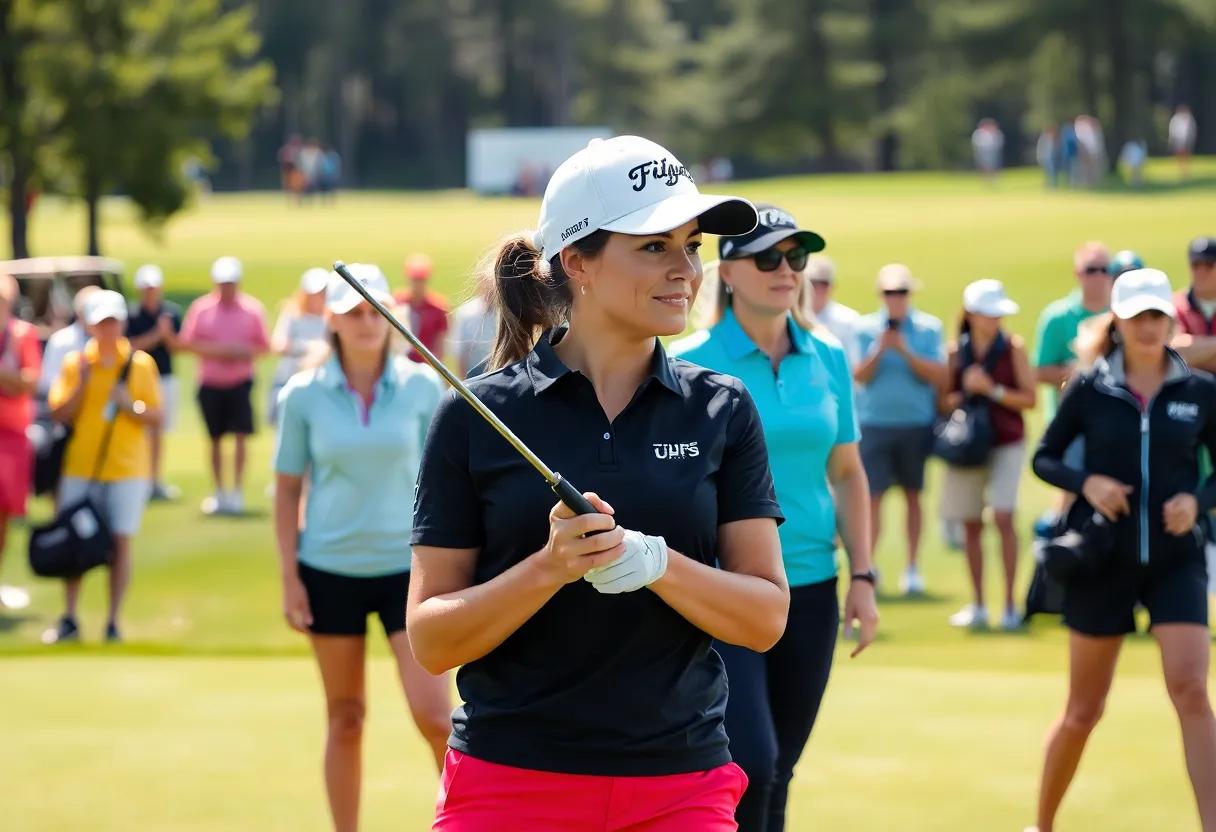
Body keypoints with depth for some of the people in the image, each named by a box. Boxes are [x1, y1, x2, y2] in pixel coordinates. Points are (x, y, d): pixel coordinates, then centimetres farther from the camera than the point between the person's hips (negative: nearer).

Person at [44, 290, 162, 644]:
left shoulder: (141, 363, 4)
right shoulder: (74, 362, 5)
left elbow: (155, 415, 4)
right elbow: (58, 414, 0)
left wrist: (131, 406, -14)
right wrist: (81, 384, -12)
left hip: (127, 469, -1)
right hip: (80, 468, 1)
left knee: (120, 542, -3)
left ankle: (114, 623, 3)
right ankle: (69, 619, 11)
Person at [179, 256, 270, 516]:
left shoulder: (253, 309, 0)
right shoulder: (201, 308, 0)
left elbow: (263, 345, 5)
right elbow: (187, 343, 0)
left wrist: (245, 353, -15)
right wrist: (215, 351, -14)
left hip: (241, 383, -1)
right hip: (210, 384, 1)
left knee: (241, 436, -9)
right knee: (215, 439, 8)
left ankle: (237, 491, -5)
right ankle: (219, 492, 19)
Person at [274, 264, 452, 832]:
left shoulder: (422, 386, -2)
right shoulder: (303, 396, -2)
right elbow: (287, 489, 3)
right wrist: (289, 578, -2)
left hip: (407, 567, -1)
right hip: (330, 571, 1)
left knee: (434, 716, -9)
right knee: (346, 719, 9)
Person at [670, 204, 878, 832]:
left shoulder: (828, 359, 7)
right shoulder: (690, 364, -7)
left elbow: (847, 474, 15)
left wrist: (862, 576, 9)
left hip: (810, 590, 5)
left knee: (778, 775, 9)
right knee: (751, 764, -17)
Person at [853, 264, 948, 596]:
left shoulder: (929, 328, 2)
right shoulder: (865, 328, 4)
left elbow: (939, 376, -6)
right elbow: (859, 376, -2)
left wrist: (906, 352, -16)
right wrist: (880, 349, -17)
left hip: (917, 423, 0)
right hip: (875, 423, 0)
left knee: (913, 494, 7)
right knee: (872, 495, -5)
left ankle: (913, 567, 13)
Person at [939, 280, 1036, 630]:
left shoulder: (1013, 347, -1)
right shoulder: (956, 351, 5)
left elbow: (1029, 399, -2)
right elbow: (945, 401, 10)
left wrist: (993, 391, -14)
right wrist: (964, 392, -10)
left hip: (1006, 443, -3)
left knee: (1003, 517, -16)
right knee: (971, 525, 5)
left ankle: (1010, 605, -13)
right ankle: (978, 605, 15)